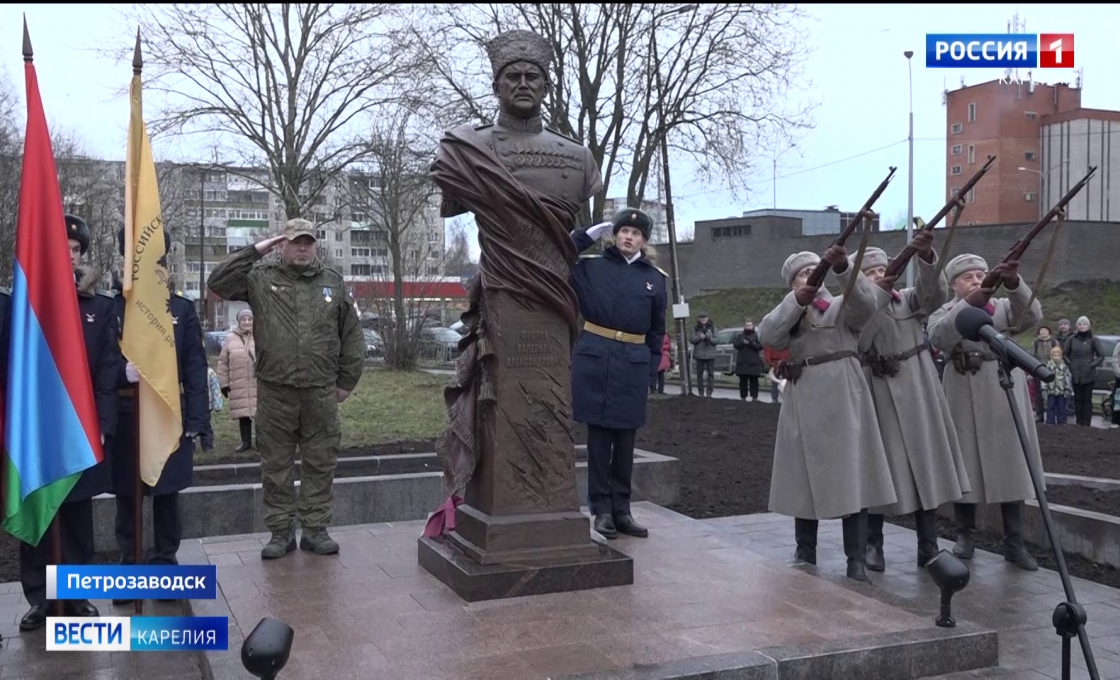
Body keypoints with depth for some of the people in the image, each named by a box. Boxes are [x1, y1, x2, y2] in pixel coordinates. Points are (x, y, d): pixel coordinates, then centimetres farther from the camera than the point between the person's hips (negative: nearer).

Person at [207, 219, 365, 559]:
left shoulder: (333, 282, 9)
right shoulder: (260, 278, 4)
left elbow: (351, 335, 12)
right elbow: (217, 283, -7)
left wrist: (347, 380, 9)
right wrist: (254, 251, -7)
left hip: (321, 392, 1)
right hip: (274, 391, -1)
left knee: (320, 463, 6)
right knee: (276, 465, 6)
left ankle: (315, 529, 17)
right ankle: (281, 531, 16)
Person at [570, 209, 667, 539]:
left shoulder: (655, 278, 9)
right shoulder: (592, 266, 5)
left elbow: (657, 330, 11)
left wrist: (651, 370, 5)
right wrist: (591, 233, -4)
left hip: (634, 363, 2)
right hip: (594, 358, -2)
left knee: (625, 439, 7)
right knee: (599, 436, 2)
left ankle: (621, 510, 15)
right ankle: (602, 510, 10)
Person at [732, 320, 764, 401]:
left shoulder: (756, 336, 6)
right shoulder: (740, 336, 14)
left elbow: (760, 346, -3)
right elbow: (736, 345, 3)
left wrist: (751, 343, -18)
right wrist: (742, 342, -16)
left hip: (754, 362, -2)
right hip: (742, 362, 2)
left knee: (753, 380, -4)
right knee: (743, 380, 2)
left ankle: (754, 397, -2)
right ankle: (743, 397, 5)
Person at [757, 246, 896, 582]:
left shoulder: (842, 306, 9)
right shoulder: (788, 315, 16)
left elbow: (866, 302, -14)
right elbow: (767, 336, -4)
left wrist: (844, 268, -31)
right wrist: (796, 301, -16)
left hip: (841, 396, -3)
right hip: (803, 401, 3)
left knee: (851, 474, -4)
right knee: (804, 477, 7)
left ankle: (856, 560, 0)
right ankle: (805, 552, 20)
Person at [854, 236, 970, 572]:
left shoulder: (909, 299, 6)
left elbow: (935, 292, -14)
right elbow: (856, 344, -15)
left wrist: (926, 257, -33)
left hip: (916, 390, 2)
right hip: (877, 393, -2)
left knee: (925, 461, 3)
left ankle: (928, 548, 10)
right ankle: (873, 545, 12)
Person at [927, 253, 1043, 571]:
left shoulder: (1004, 306, 10)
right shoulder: (944, 313, 6)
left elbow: (1032, 315, -12)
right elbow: (939, 337, -17)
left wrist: (1014, 284, -31)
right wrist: (969, 304, -31)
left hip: (1003, 393, 1)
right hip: (964, 396, -1)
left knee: (1010, 464, 2)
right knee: (965, 464, 4)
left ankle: (1014, 542, 8)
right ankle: (965, 536, 16)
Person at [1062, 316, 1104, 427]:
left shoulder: (1093, 339, -1)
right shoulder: (1071, 339, 4)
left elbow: (1101, 355, 1)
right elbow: (1064, 354, 11)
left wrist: (1092, 365, -8)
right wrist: (1070, 364, 0)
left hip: (1089, 375, -2)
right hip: (1075, 375, 2)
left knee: (1087, 399, 0)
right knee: (1078, 399, 6)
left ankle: (1086, 423, 2)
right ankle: (1079, 422, 13)